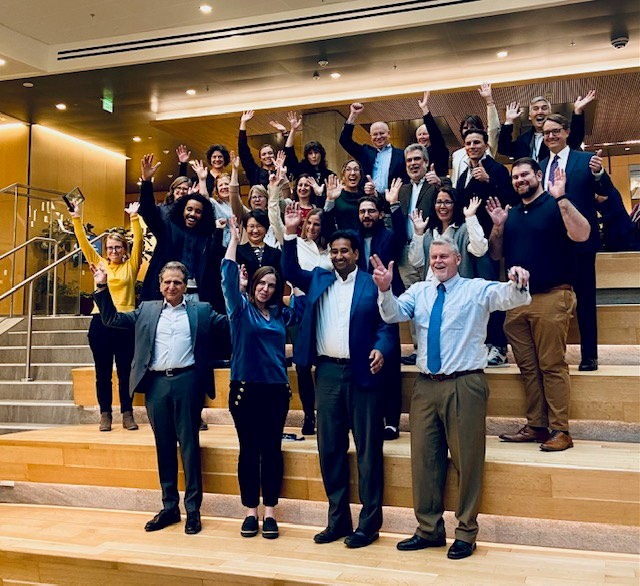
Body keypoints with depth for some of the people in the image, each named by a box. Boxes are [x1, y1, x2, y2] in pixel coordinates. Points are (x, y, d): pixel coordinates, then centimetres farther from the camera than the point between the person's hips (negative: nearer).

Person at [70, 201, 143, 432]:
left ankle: (127, 414, 12)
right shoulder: (99, 264, 13)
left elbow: (139, 242, -4)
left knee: (125, 371, 3)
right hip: (100, 322, 2)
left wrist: (134, 217, -14)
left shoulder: (131, 266, 7)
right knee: (103, 372, 6)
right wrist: (76, 219, -3)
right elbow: (83, 243, 7)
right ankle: (105, 414, 15)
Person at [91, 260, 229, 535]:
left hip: (187, 382, -3)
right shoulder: (146, 310, 16)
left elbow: (231, 326, 2)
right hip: (156, 383, 3)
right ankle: (169, 507, 19)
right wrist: (102, 287, 10)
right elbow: (111, 319, 18)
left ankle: (193, 510, 9)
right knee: (164, 447, 9)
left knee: (189, 445, 1)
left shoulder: (202, 311, 8)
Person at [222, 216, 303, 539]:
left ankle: (270, 512, 13)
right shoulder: (241, 308, 3)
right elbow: (229, 276, -9)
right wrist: (234, 238, -11)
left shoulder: (282, 314, 10)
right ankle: (250, 512, 15)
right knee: (249, 450, 5)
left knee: (272, 451, 5)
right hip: (245, 388, -2)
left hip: (276, 389, 2)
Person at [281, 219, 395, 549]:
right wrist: (290, 234, -3)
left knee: (368, 449, 0)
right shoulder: (318, 280, 15)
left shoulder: (372, 284, 3)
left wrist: (380, 349, -19)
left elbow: (386, 325, -1)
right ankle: (338, 519, 21)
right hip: (327, 372, 4)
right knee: (330, 448, 9)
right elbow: (290, 272, 6)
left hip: (362, 373, -4)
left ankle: (369, 523, 10)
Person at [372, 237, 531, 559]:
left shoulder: (477, 289, 1)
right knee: (424, 457, 9)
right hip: (426, 385, 4)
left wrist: (518, 283, -38)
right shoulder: (418, 291, 12)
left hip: (465, 385, -4)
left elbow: (510, 298, -16)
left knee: (467, 458, 2)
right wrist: (385, 290, -22)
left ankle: (466, 533, 20)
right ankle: (429, 529, 25)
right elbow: (393, 314, -2)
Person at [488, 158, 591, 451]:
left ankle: (560, 431, 0)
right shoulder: (511, 213, 17)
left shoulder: (555, 205, -2)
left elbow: (582, 234, -19)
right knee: (528, 367, 9)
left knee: (552, 366, -6)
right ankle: (536, 426, 17)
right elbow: (496, 254, 16)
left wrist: (561, 198, -23)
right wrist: (498, 226, 0)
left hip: (550, 297, -6)